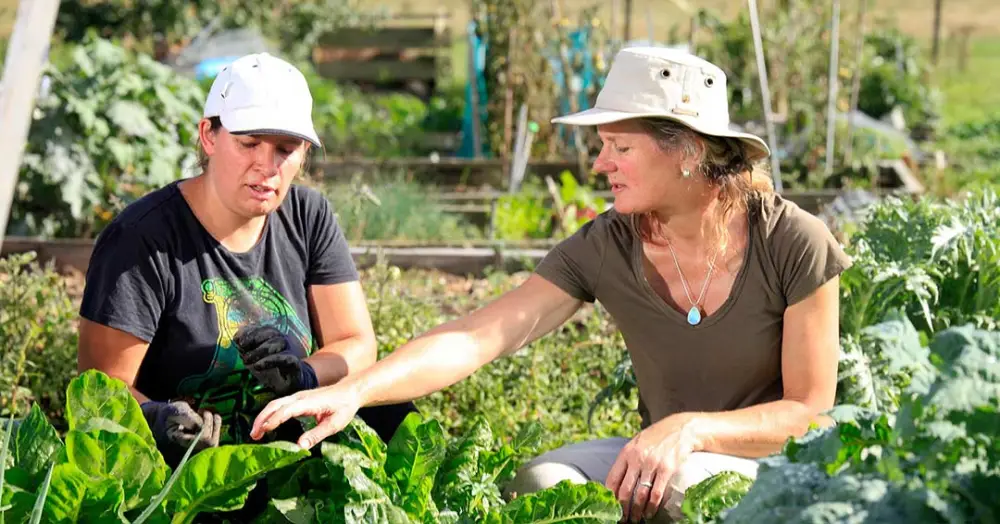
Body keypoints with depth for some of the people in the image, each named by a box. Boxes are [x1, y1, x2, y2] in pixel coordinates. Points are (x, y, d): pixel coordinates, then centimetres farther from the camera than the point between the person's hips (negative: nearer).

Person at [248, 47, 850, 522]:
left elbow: (812, 413, -13)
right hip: (663, 457, 3)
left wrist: (689, 428, -30)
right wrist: (354, 390, -34)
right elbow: (474, 337, -19)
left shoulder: (795, 243, -17)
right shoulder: (606, 248, -9)